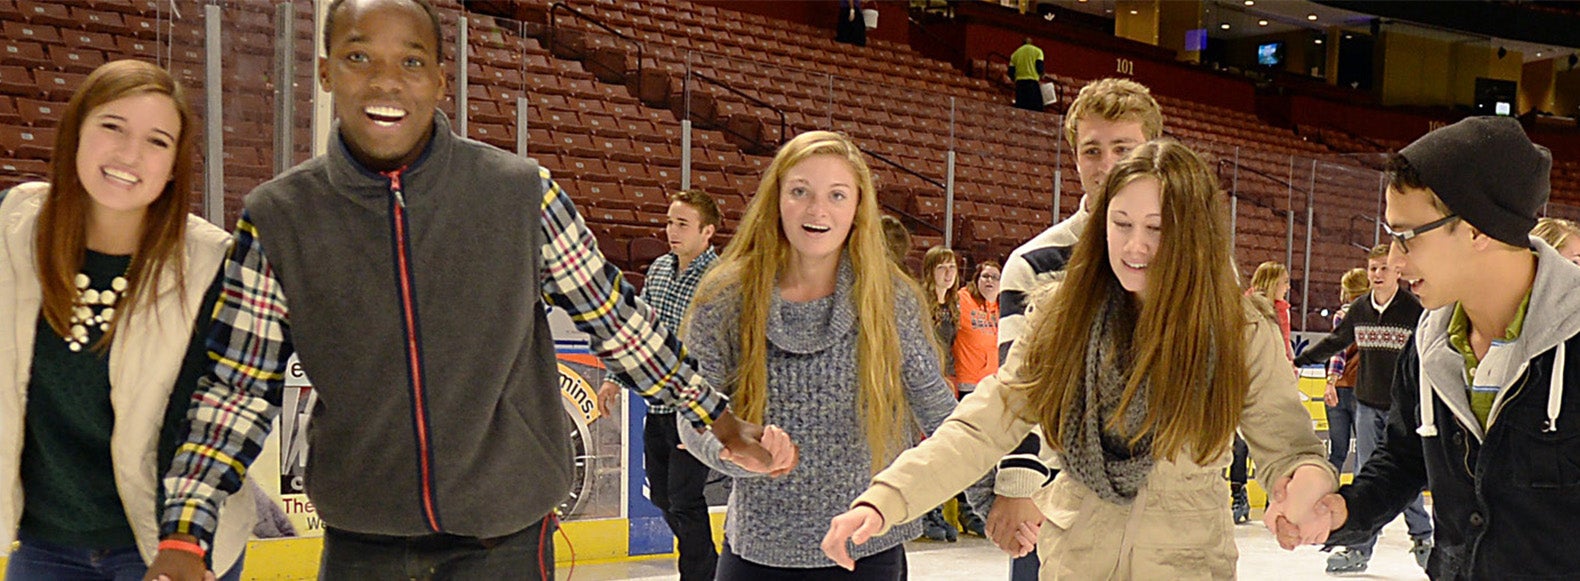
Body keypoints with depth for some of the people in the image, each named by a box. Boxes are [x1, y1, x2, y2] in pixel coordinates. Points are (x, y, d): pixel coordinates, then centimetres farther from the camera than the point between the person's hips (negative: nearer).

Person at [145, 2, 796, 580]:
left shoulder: (521, 191, -9)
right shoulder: (277, 217, -6)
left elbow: (616, 317, 2)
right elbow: (239, 388, -1)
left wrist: (723, 423, 5)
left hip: (508, 525, -1)